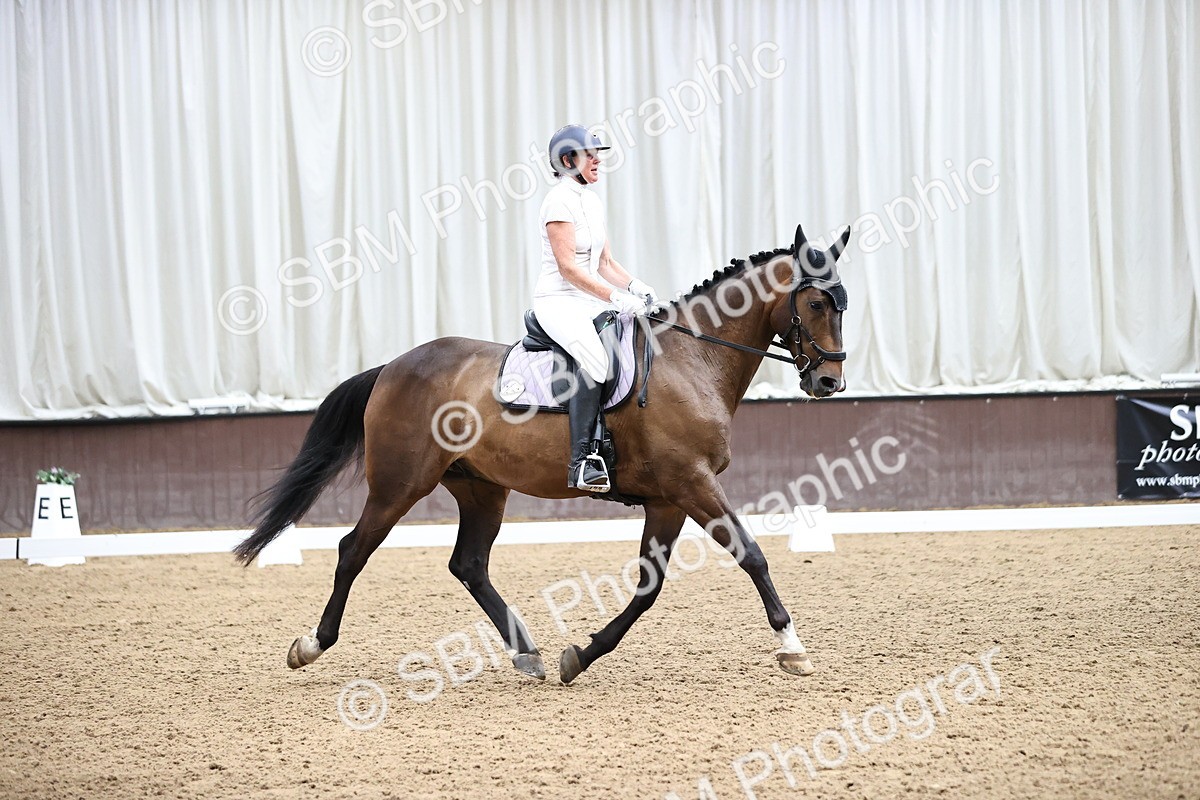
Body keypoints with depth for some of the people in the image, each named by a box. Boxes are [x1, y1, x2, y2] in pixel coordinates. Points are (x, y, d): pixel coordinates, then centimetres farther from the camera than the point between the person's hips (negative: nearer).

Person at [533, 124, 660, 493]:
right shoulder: (560, 201, -10)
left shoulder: (592, 202, 17)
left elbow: (605, 263, 20)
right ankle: (582, 461, -36)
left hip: (590, 302, 9)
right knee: (595, 358, -32)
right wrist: (615, 298, -22)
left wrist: (634, 286, 1)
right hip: (558, 300, -9)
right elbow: (567, 267, -18)